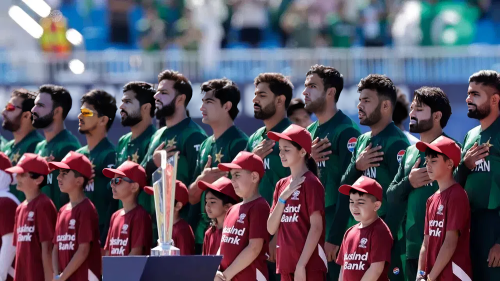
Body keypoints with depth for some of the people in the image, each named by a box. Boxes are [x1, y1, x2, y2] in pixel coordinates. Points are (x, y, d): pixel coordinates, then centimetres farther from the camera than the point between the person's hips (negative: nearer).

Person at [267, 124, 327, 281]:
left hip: (309, 266, -8)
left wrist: (301, 265, -17)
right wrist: (282, 197, -3)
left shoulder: (311, 183, -7)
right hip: (286, 265, 8)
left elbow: (316, 226, -13)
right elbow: (271, 228, 10)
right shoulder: (282, 185, 15)